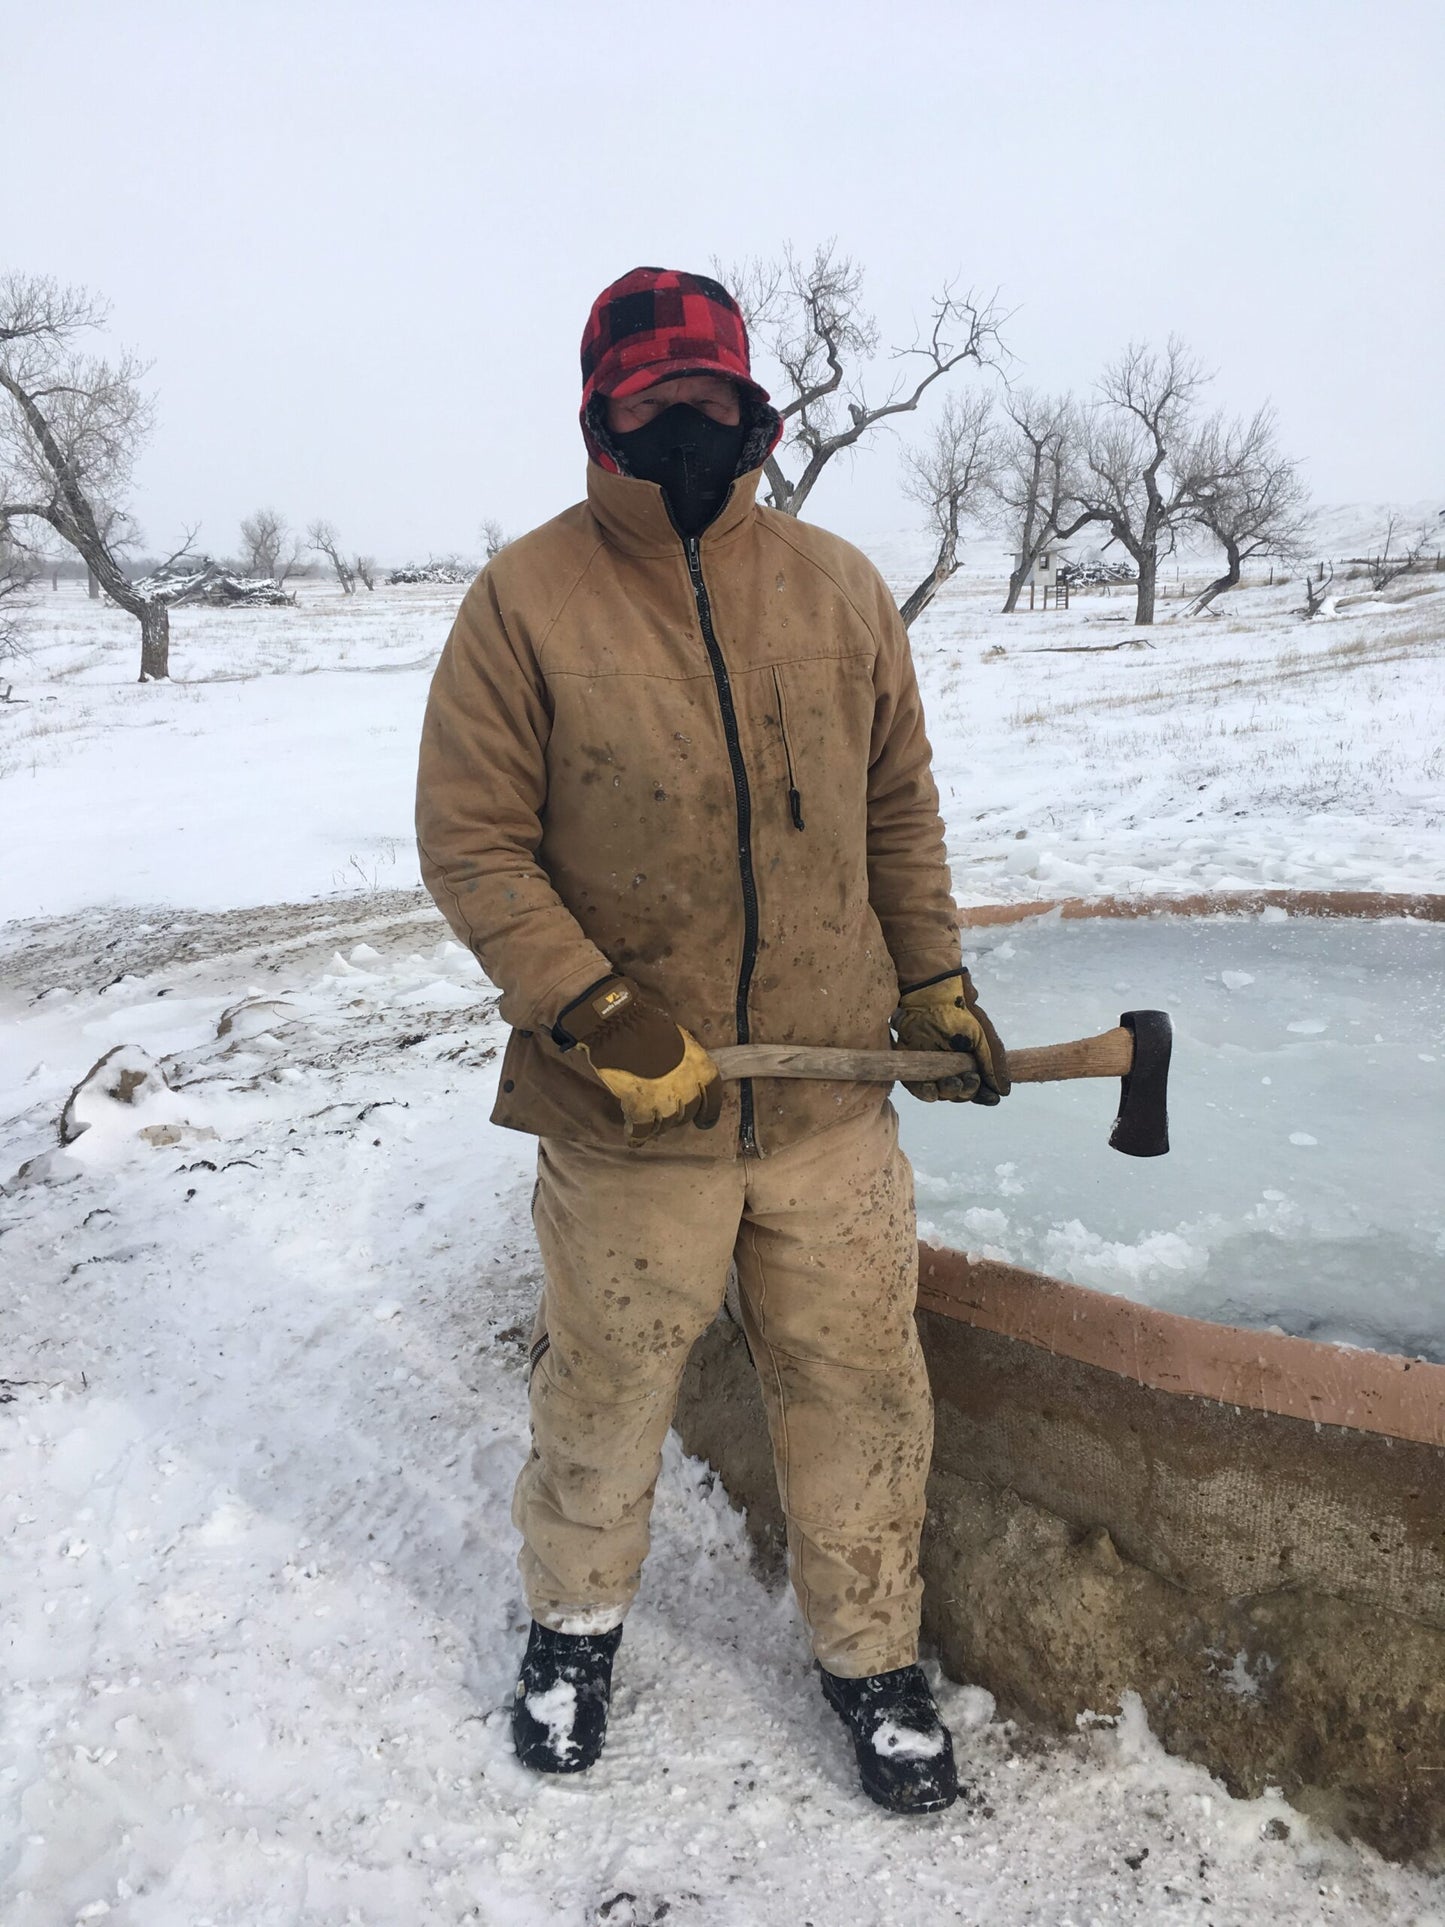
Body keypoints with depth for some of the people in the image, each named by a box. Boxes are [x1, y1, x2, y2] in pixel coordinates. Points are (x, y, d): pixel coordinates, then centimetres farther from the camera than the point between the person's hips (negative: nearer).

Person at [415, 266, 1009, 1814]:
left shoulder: (838, 588, 4)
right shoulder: (527, 597, -7)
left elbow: (898, 804, 13)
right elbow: (469, 843, -9)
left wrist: (933, 980, 9)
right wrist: (593, 1011, -18)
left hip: (833, 1097, 3)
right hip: (625, 1111, -2)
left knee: (856, 1384, 14)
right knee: (604, 1393, 17)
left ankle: (869, 1651, 39)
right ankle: (577, 1617, 46)